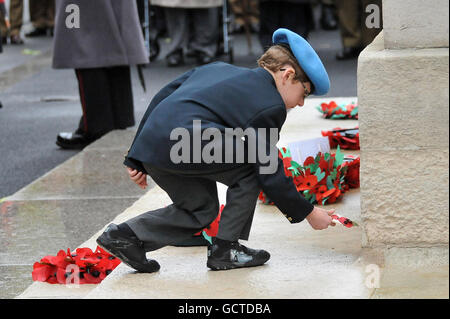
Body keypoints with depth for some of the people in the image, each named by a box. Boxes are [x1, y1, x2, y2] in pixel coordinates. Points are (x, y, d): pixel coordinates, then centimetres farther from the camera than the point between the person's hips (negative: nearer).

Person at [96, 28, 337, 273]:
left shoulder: (219, 69, 29)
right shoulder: (270, 106, 5)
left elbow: (161, 98, 25)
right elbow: (270, 174, 4)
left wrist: (136, 160, 27)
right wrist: (308, 212, 16)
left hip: (150, 145, 9)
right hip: (185, 143, -9)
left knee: (201, 210, 23)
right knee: (251, 168, 9)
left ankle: (126, 235, 15)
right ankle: (225, 249, 10)